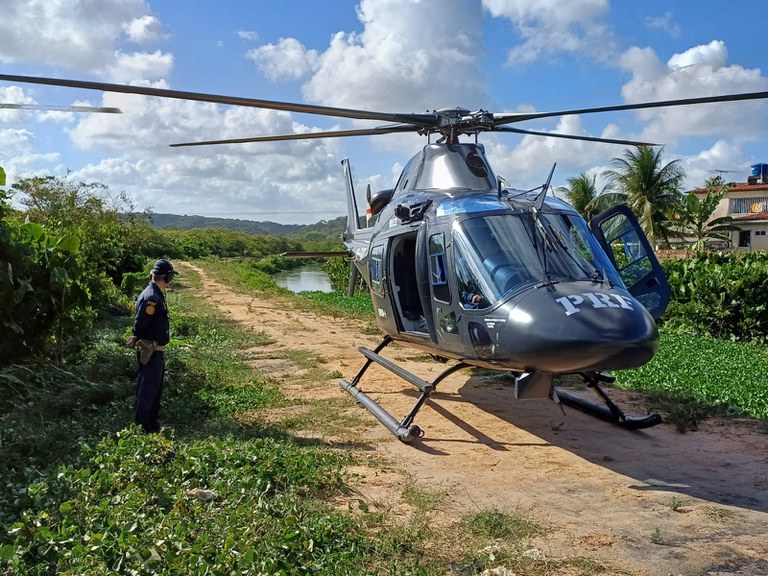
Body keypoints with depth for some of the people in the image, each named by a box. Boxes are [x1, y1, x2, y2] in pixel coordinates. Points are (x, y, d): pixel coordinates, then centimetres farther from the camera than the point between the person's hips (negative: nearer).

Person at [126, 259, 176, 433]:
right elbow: (139, 324, -21)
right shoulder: (151, 297, -22)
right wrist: (136, 340, -7)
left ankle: (153, 424, 31)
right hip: (150, 352, -11)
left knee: (155, 388, 19)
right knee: (147, 390, -3)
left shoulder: (156, 295, 11)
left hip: (157, 351, 11)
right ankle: (143, 427, 5)